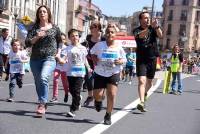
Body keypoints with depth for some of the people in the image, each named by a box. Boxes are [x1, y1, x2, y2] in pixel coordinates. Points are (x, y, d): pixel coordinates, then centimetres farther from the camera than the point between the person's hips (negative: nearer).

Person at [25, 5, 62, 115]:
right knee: (38, 82, 9)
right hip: (35, 59, 3)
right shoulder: (34, 28, 6)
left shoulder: (55, 28, 5)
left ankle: (42, 104, -23)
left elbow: (60, 42, 19)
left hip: (49, 59, -3)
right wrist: (37, 37, -17)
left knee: (43, 77, -28)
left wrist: (57, 53, 8)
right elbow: (27, 43, -3)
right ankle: (43, 103, 27)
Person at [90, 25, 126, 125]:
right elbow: (92, 53, 10)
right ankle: (98, 101, 41)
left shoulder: (118, 48, -5)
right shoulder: (99, 45, -7)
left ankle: (108, 116, 11)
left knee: (112, 95, -9)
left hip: (114, 74, 0)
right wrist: (94, 59, -9)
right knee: (98, 95, -1)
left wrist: (120, 61, -16)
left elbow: (124, 59, 6)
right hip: (100, 73, 0)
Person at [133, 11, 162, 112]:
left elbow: (160, 36, -15)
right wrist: (150, 27, -43)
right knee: (142, 81, -18)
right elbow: (140, 35, -28)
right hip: (141, 59, -3)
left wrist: (157, 26, -34)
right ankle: (142, 102, -23)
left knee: (149, 82, 17)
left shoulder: (153, 29, 4)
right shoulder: (137, 30, -4)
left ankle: (145, 93, 46)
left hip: (152, 59, 3)